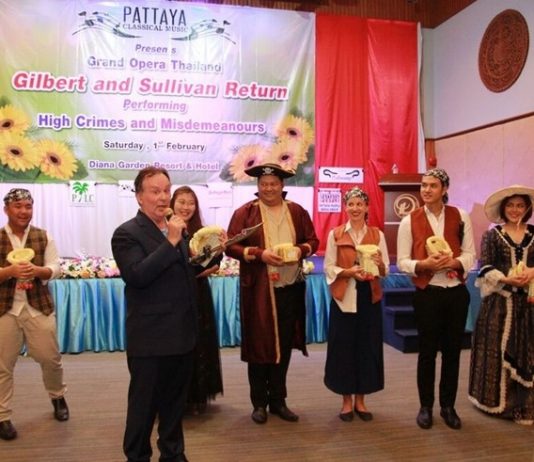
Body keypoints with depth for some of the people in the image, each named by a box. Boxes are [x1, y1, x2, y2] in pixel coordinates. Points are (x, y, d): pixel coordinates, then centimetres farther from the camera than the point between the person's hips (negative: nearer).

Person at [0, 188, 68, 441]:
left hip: (38, 307, 1)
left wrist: (37, 270, -22)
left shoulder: (44, 237, 1)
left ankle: (58, 397, 36)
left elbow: (55, 268, -2)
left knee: (51, 358, 9)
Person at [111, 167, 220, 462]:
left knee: (175, 401, 20)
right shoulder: (127, 233, -12)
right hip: (150, 338, -7)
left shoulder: (178, 229, 10)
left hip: (182, 333, 7)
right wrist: (171, 242, -27)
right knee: (144, 404, 9)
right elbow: (136, 276, -26)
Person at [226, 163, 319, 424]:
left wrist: (300, 250, -9)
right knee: (259, 344, 5)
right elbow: (230, 246, -6)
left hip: (290, 287, 3)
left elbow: (313, 241, 12)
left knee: (284, 343, 11)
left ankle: (278, 400, 26)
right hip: (258, 289, -3)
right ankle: (259, 403, 20)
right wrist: (259, 254, -19)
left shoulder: (297, 211, 7)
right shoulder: (244, 212, -2)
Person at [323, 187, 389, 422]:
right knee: (343, 347, 3)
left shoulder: (377, 234, 6)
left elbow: (386, 270, 4)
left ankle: (360, 400, 22)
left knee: (367, 346, 6)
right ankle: (347, 401, 18)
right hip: (344, 297, -1)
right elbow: (328, 267, -2)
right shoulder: (335, 234, 2)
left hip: (370, 297, 2)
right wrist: (350, 272, -18)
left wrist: (379, 264, -18)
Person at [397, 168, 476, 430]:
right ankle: (426, 407, 23)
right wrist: (424, 264, -21)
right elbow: (402, 261, -3)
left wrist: (452, 262, -19)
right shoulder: (409, 221, -2)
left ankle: (448, 406, 27)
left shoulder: (460, 217, 2)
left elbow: (470, 255, 1)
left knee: (452, 350, 11)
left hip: (457, 292, 2)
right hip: (427, 293, -1)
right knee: (427, 351, 7)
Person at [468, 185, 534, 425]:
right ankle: (497, 400, 15)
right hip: (500, 302, -3)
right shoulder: (492, 235, 2)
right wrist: (507, 279, -20)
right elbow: (485, 268, -6)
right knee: (497, 350, 1)